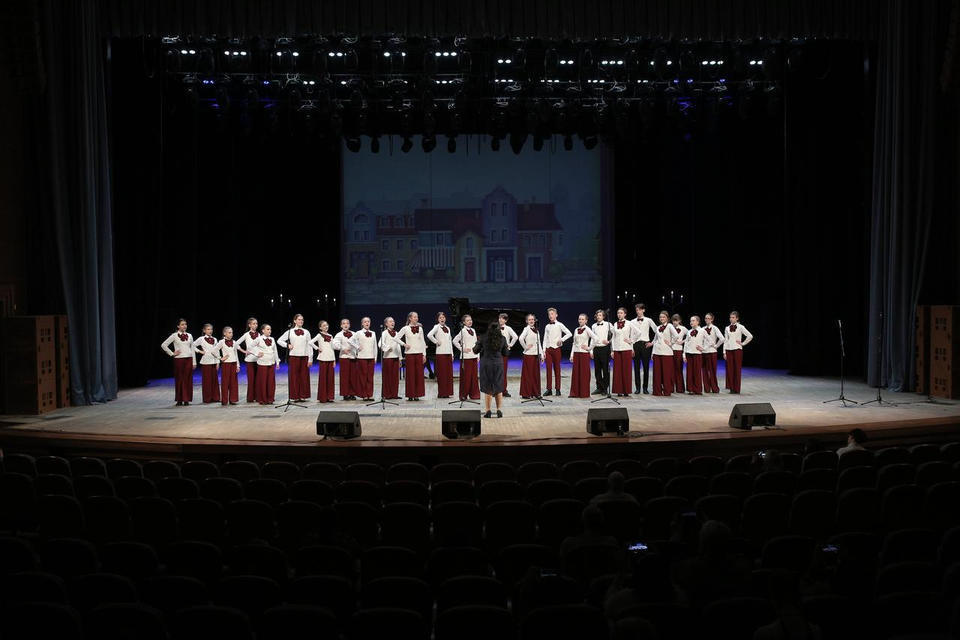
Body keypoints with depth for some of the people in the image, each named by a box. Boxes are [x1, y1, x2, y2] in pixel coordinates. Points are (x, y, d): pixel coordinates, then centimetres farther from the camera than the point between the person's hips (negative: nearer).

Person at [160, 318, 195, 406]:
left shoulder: (189, 336, 9)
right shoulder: (174, 336, -1)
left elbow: (192, 349, 11)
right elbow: (163, 345, -3)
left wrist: (194, 362, 8)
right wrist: (172, 353, -5)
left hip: (189, 359, 3)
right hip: (179, 359, -3)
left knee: (188, 379, 1)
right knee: (179, 379, 1)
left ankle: (186, 399, 7)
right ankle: (179, 400, 7)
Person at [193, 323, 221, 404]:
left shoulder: (214, 339, 10)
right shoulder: (201, 339, -1)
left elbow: (216, 351, 10)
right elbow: (193, 346, -1)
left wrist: (218, 362, 6)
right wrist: (199, 351, -7)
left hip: (214, 361, 4)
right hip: (206, 362, -4)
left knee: (215, 380, 5)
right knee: (207, 380, -3)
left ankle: (215, 397, 10)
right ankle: (207, 399, 2)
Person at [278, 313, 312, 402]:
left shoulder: (306, 332, 8)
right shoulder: (290, 332, 4)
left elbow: (309, 346, 7)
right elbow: (279, 340, 9)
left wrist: (310, 358, 2)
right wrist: (287, 345, -6)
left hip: (304, 356, 2)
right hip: (293, 356, -1)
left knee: (304, 376, 2)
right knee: (294, 376, -1)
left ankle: (303, 396, 8)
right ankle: (295, 396, 3)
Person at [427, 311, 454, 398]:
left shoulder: (447, 328, 17)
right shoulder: (437, 327, -2)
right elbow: (429, 335, -20)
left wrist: (452, 354, 13)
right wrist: (436, 342, -11)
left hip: (448, 352, 6)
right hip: (441, 353, -6)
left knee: (449, 373, 4)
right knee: (442, 373, -6)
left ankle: (447, 392, 9)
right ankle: (441, 393, -2)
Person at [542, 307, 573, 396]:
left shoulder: (559, 325, -1)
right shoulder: (547, 326, 11)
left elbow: (569, 334, -5)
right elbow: (545, 339, 10)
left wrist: (561, 340, -9)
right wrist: (544, 351, 4)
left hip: (556, 349, -3)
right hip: (548, 349, 3)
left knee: (557, 369, 2)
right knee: (549, 369, 0)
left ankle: (558, 389, 7)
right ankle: (549, 389, 3)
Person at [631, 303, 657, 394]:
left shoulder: (648, 321, 4)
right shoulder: (632, 322, 6)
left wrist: (652, 342, 1)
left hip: (645, 345, -1)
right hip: (635, 345, 1)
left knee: (646, 366, 1)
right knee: (636, 367, 2)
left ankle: (645, 387, 9)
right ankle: (638, 388, 8)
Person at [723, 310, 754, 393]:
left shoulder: (740, 327, -1)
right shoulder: (727, 328, 10)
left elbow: (750, 336, -6)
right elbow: (725, 340, 9)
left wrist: (743, 343, -5)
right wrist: (724, 352, 4)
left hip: (737, 349, -4)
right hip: (729, 350, 4)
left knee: (737, 369, -2)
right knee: (730, 369, 1)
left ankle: (737, 389, 1)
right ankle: (731, 388, 7)